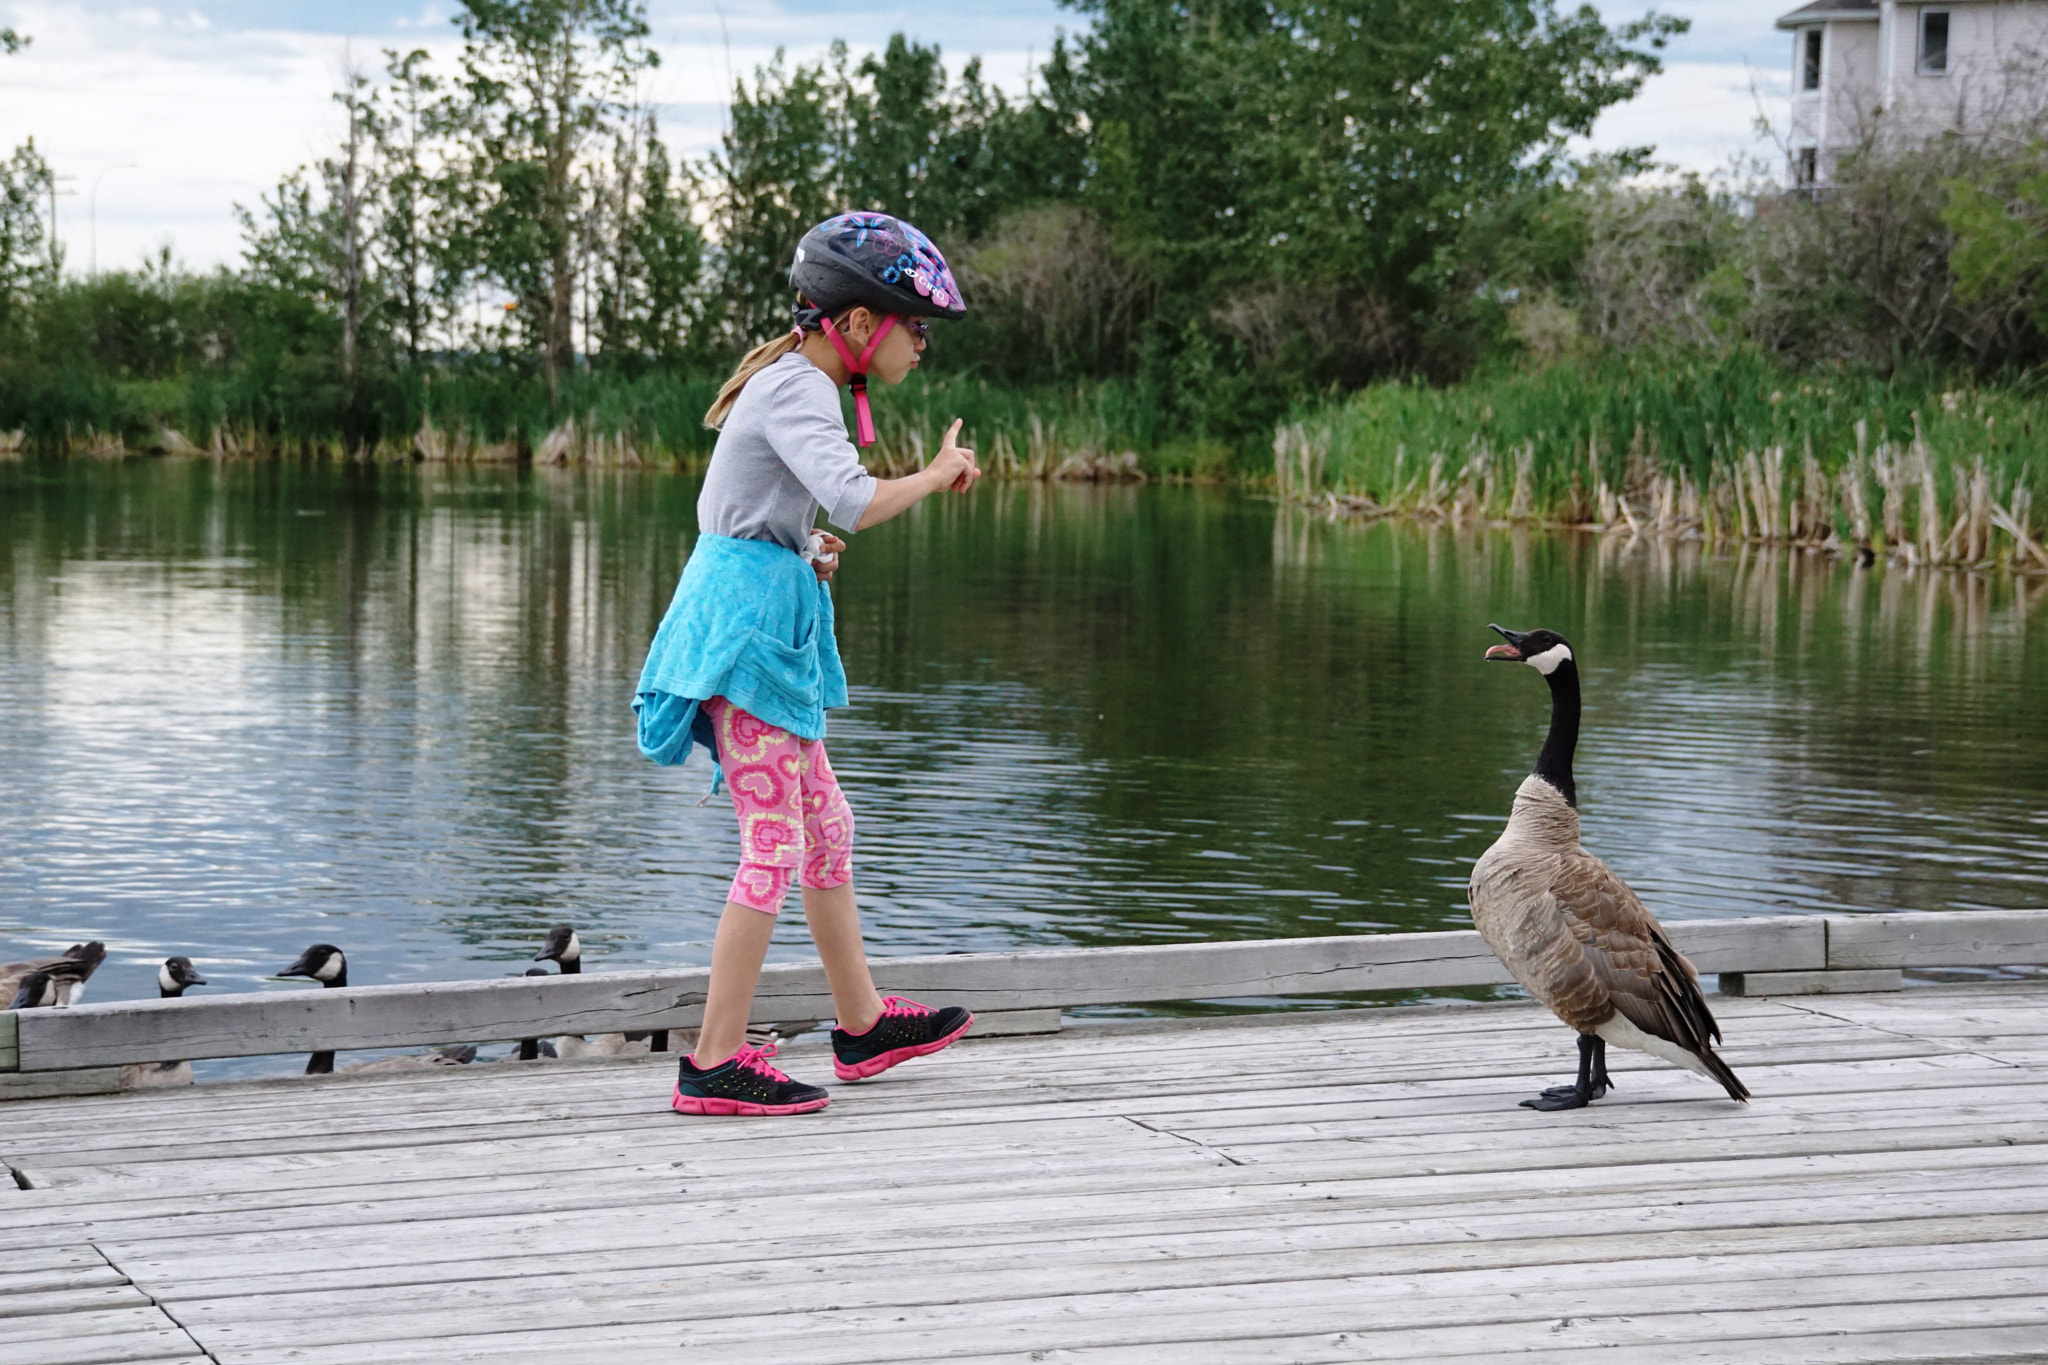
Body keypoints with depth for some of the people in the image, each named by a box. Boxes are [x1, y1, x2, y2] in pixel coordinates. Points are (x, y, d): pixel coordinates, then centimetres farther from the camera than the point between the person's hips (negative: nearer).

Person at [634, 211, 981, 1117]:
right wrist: (940, 474, -14)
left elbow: (726, 508, 23)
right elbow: (856, 502, -31)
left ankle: (862, 1025, 31)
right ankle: (715, 1065, -7)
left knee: (826, 826, 19)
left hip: (761, 617, 10)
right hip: (748, 619, -10)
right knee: (774, 846, -9)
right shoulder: (799, 389, -15)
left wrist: (806, 552, 8)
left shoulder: (790, 381, 16)